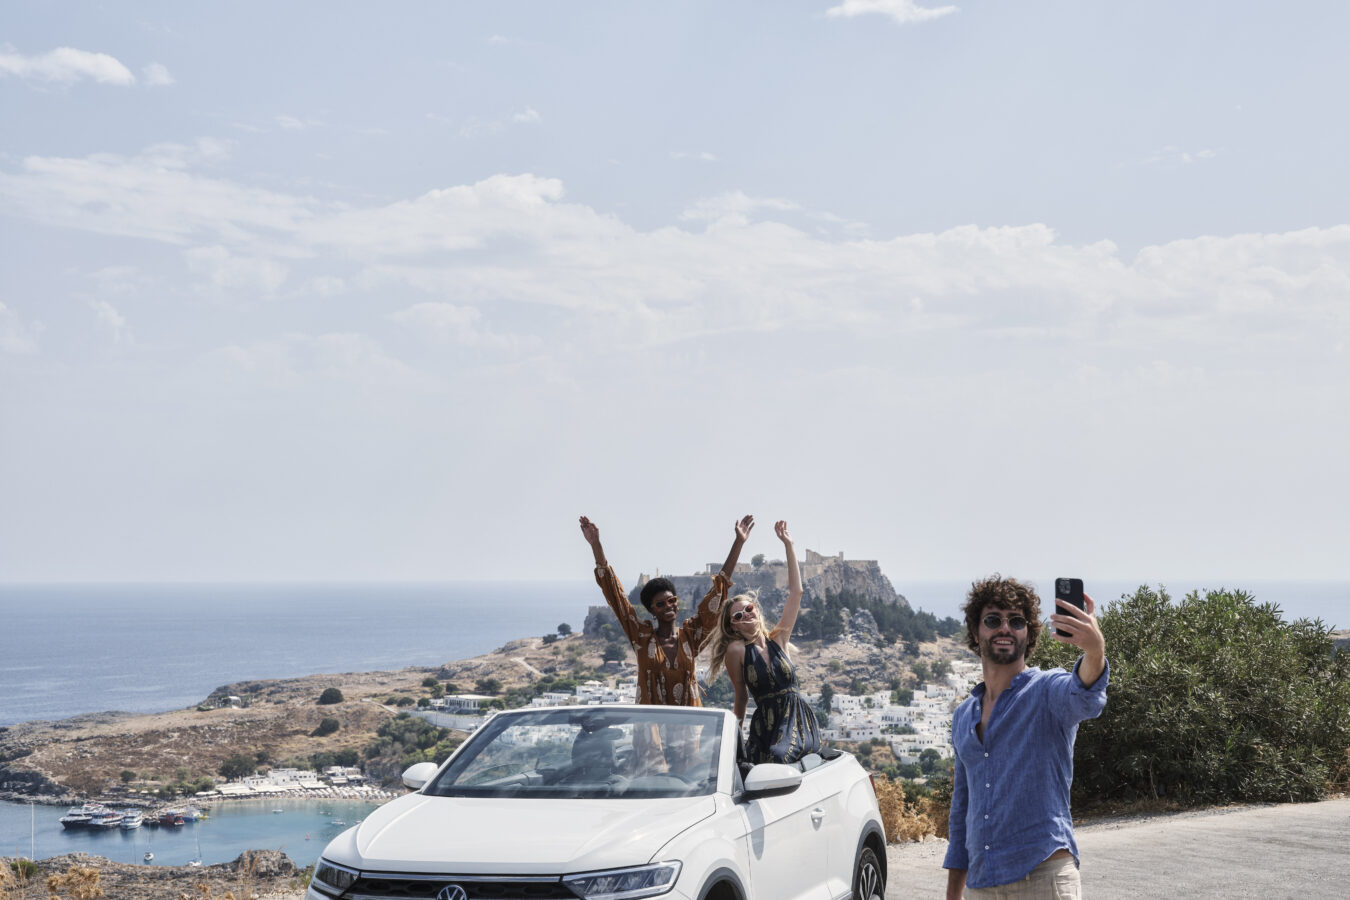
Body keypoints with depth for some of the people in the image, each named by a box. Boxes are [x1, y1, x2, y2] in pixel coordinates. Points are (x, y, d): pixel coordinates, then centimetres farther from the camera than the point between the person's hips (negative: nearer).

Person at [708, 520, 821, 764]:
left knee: (780, 757, -18)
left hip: (800, 719, 3)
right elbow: (740, 698, 5)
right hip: (767, 723, -3)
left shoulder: (778, 639, 9)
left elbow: (796, 591, 10)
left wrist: (789, 545, 11)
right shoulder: (737, 650, 0)